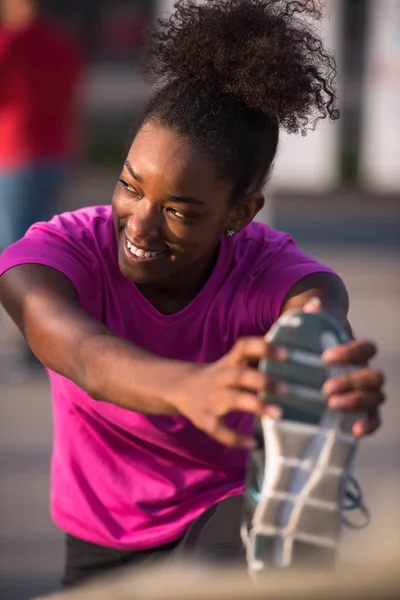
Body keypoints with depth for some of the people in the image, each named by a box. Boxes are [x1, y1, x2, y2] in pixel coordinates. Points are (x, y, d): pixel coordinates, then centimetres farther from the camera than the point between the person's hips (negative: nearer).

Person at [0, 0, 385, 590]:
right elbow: (83, 353, -47)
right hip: (104, 546, 3)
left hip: (232, 505, -3)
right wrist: (190, 389, -72)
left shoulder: (269, 271, -25)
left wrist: (339, 366, -77)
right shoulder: (62, 252, -25)